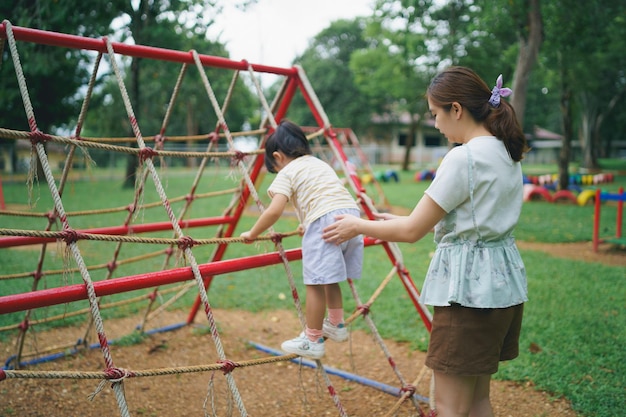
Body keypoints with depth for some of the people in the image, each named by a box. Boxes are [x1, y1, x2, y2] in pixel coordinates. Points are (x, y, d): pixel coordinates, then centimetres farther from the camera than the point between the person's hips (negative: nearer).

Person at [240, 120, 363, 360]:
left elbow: (274, 211, -8)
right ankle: (336, 325, 35)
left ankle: (312, 341, 9)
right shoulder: (320, 164, 29)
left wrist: (253, 234, 5)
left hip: (325, 222, -8)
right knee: (329, 279, 23)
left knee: (315, 283, 0)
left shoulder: (286, 173, 5)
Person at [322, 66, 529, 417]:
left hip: (469, 287, -9)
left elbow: (412, 231, -16)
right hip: (506, 282, 9)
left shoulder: (463, 158, -19)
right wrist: (398, 221, 16)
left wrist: (359, 225, 0)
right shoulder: (508, 154, 9)